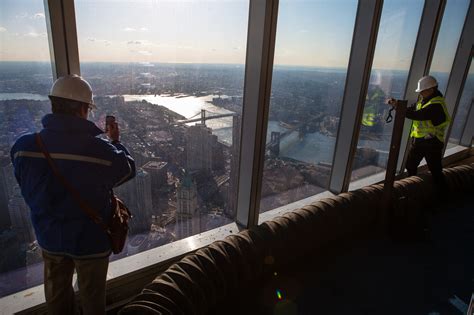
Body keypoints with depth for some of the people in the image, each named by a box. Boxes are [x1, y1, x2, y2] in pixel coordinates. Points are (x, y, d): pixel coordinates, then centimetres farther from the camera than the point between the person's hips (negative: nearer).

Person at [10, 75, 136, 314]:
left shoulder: (23, 146, -16)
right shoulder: (100, 150, -30)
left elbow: (28, 189, 0)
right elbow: (127, 170, -9)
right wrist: (116, 141, 5)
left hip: (50, 238, 4)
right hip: (91, 240, -4)